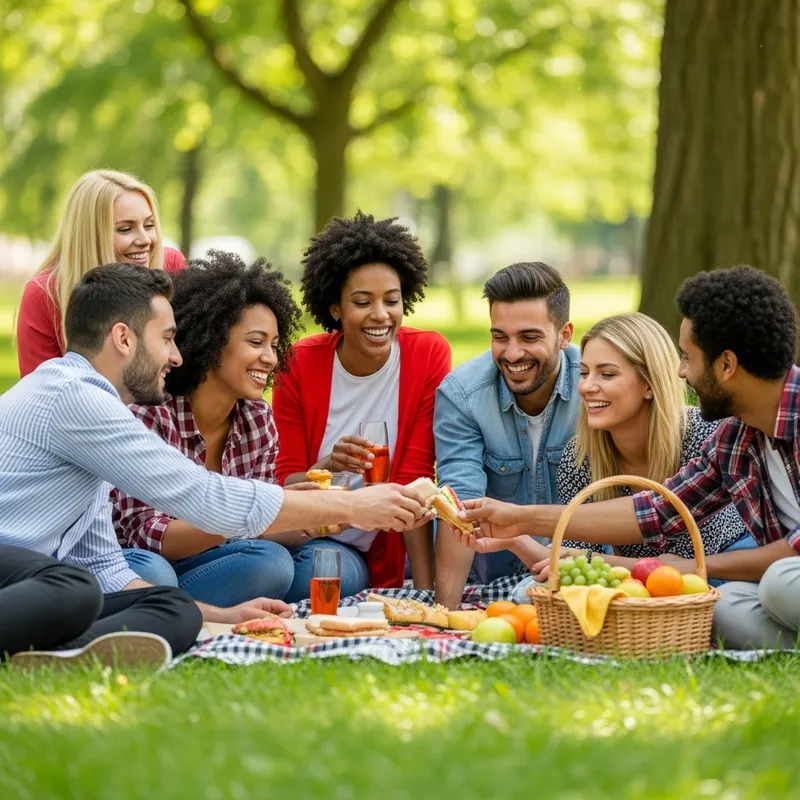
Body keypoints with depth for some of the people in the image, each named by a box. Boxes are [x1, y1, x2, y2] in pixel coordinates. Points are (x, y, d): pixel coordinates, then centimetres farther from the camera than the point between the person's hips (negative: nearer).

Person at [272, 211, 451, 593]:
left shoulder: (429, 355, -9)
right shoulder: (299, 364, -8)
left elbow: (415, 482, -10)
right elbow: (284, 483, -7)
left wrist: (426, 593, -19)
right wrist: (328, 466, -31)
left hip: (387, 552, 1)